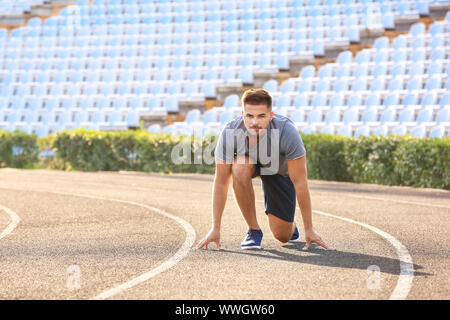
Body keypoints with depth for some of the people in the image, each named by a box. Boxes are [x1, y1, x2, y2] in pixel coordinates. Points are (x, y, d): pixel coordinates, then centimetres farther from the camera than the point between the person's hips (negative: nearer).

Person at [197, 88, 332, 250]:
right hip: (247, 160, 1)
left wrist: (309, 230, -26)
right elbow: (221, 182, -25)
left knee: (282, 235, -7)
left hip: (280, 169, -1)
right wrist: (215, 228, -25)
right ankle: (253, 229, -17)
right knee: (240, 169, -37)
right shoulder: (230, 132, -34)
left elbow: (300, 182, -30)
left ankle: (290, 224, 32)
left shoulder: (287, 131, -38)